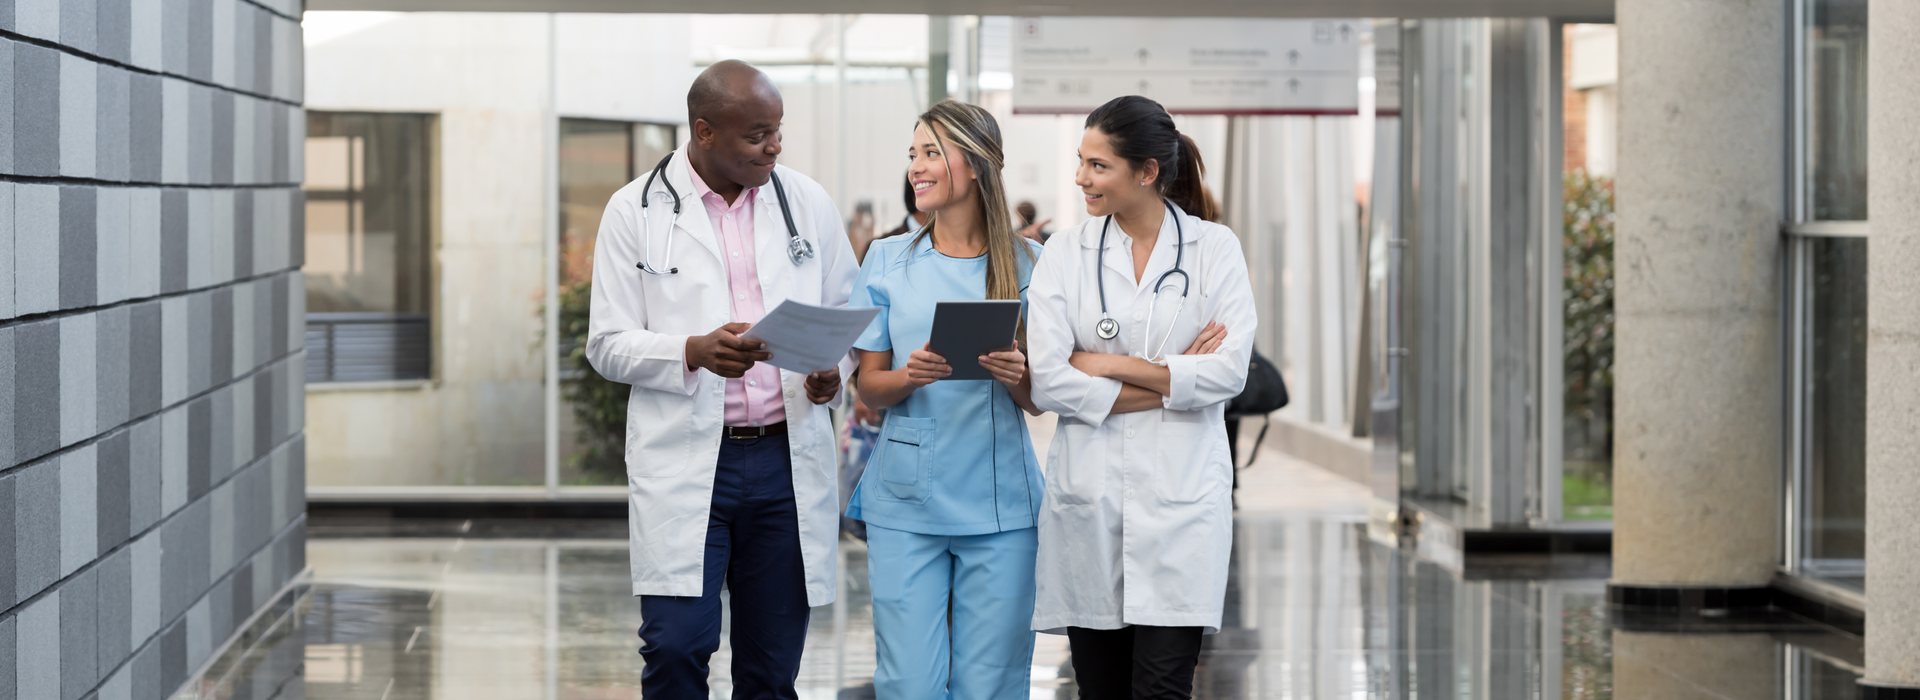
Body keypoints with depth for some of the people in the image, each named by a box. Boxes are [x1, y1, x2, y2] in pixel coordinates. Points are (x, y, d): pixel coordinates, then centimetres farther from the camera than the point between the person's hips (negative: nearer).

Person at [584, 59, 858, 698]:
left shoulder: (808, 202, 8)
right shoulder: (636, 210, 0)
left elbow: (845, 312, 17)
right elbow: (608, 345, 0)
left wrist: (833, 368, -5)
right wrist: (696, 352, -18)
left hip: (788, 459, 3)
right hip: (683, 463, -3)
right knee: (675, 646, -13)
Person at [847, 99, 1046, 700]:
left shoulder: (1026, 264, 4)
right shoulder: (888, 261, 7)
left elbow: (1041, 402, 7)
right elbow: (870, 389, 7)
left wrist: (1017, 376, -15)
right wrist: (911, 376, -14)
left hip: (999, 504, 0)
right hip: (907, 501, 0)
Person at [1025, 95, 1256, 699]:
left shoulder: (1214, 248, 4)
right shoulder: (1066, 252, 7)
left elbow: (1228, 372, -8)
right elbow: (1047, 382, -5)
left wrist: (1109, 365, -7)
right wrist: (1171, 380, -8)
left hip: (1180, 496, -2)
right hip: (1090, 498, 2)